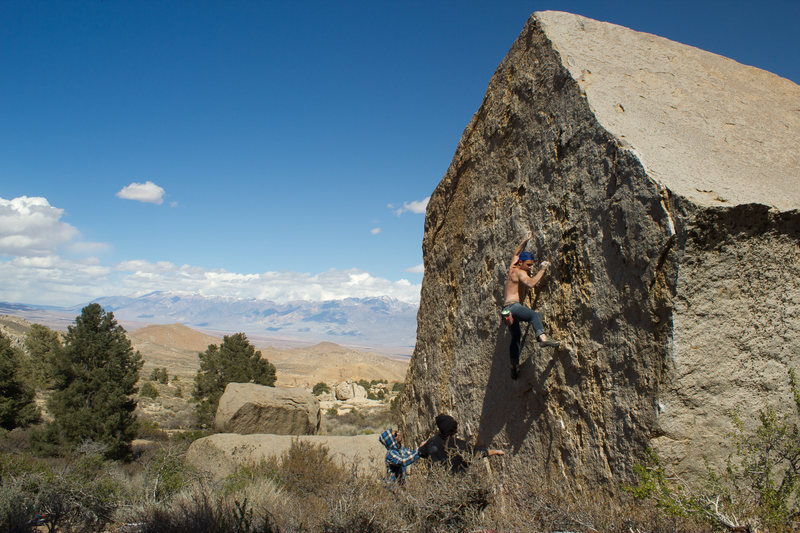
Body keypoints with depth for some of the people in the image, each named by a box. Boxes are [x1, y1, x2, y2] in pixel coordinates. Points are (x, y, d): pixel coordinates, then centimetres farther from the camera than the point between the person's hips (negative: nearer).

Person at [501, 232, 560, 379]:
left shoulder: (513, 268, 20)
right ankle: (542, 338, -56)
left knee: (516, 336, 18)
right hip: (513, 305, -10)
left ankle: (514, 366, 22)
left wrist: (525, 241, 43)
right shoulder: (520, 272, -5)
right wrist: (542, 270, -18)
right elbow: (531, 283, -24)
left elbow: (516, 253, 40)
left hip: (507, 308, 10)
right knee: (534, 315, -32)